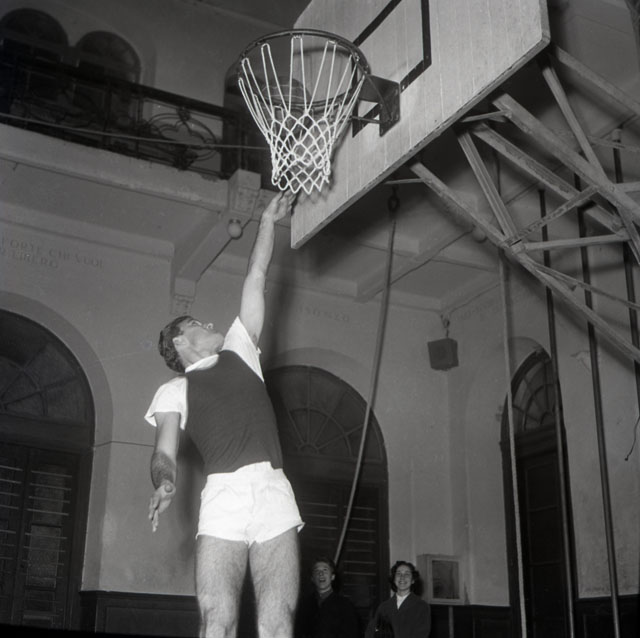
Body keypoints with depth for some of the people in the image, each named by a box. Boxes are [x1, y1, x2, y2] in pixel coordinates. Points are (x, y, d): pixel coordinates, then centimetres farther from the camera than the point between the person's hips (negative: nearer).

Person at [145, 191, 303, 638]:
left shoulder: (239, 351, 27)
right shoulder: (174, 390, 19)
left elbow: (256, 278, 30)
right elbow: (165, 452, 7)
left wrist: (268, 221, 33)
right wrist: (165, 482, -15)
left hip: (275, 493, 2)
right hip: (224, 496, -2)